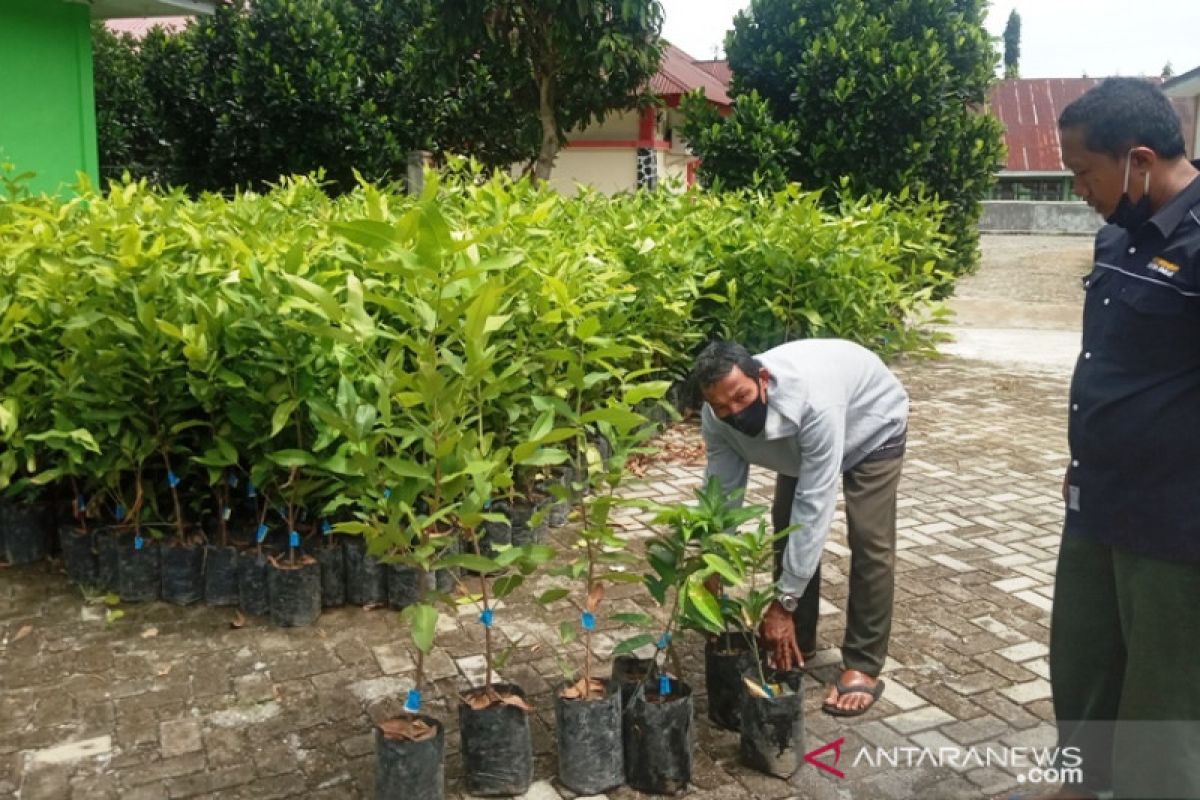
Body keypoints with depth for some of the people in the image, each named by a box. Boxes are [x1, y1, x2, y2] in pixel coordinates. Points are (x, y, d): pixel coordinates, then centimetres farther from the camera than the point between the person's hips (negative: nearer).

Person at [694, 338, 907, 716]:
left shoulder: (814, 403, -47)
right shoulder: (718, 418, -29)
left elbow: (815, 506, -44)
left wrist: (783, 602, -41)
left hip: (872, 425, -5)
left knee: (869, 538, -14)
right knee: (786, 525, 0)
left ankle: (863, 666, -3)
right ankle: (795, 646, 16)